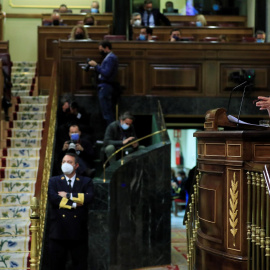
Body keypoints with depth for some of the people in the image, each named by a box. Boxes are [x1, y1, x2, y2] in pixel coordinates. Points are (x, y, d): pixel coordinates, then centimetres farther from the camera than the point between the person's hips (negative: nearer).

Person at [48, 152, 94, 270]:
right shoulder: (53, 181, 11)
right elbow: (53, 198, -8)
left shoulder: (86, 182, 11)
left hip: (79, 232, 0)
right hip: (58, 231, 0)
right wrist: (73, 204, -11)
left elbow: (89, 197, -10)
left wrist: (68, 195, -9)